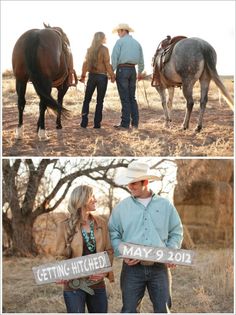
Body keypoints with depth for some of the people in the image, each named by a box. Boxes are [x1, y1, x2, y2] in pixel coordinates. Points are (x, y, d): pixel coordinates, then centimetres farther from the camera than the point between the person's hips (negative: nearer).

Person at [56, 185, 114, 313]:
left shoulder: (100, 222, 5)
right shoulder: (64, 226, -5)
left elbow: (109, 250, 5)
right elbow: (61, 255, -1)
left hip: (97, 283, 4)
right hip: (74, 284, -3)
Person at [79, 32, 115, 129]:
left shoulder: (90, 49, 4)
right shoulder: (104, 49, -9)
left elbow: (85, 63, 5)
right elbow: (107, 64, -12)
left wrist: (83, 75, 12)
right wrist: (112, 76, -4)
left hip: (91, 76, 3)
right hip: (102, 76, -3)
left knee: (87, 100, 11)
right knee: (100, 101, 5)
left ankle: (84, 122, 4)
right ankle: (97, 123, 4)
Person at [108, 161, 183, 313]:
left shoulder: (165, 205, 6)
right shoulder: (121, 207, 4)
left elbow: (177, 232, 11)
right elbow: (114, 234, 7)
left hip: (160, 267, 0)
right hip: (132, 267, 0)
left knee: (163, 309, 4)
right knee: (129, 310, 3)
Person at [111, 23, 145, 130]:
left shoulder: (120, 41, -2)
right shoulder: (136, 43, 15)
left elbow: (114, 58, -10)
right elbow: (141, 60, 20)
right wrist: (140, 72, 31)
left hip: (122, 69, -5)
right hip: (132, 70, 5)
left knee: (125, 98, -5)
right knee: (132, 97, 12)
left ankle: (125, 124, -3)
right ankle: (135, 123, 11)